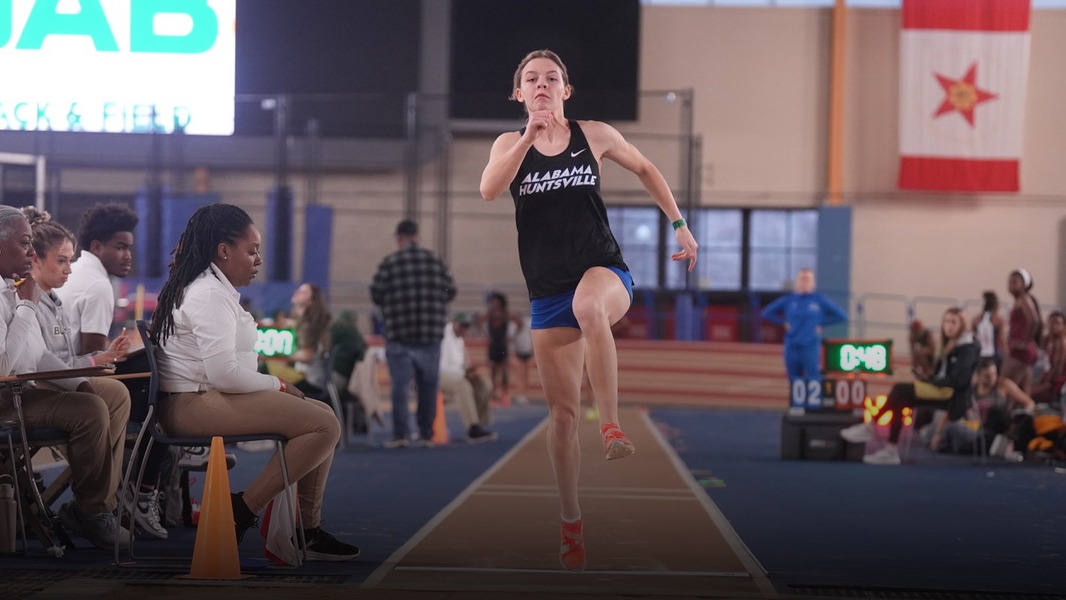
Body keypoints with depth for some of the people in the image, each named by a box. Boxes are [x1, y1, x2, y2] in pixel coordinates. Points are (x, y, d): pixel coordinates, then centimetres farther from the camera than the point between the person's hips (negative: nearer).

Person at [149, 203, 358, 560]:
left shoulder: (215, 289, 21)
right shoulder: (210, 295, -13)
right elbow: (224, 373, -22)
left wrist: (275, 387, 7)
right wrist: (278, 386, -8)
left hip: (203, 398, 11)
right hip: (194, 405, -11)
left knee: (322, 414, 9)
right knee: (324, 425, -20)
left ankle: (308, 530, 3)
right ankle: (243, 510, -17)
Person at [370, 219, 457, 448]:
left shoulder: (390, 263, -6)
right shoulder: (436, 262, 3)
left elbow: (376, 294, -6)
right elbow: (451, 292, 5)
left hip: (399, 335, -2)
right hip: (431, 335, 2)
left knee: (400, 384, 1)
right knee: (428, 386, 9)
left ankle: (400, 434, -4)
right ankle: (427, 435, 11)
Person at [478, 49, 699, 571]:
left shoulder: (595, 135, 5)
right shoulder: (510, 144, 6)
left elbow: (644, 169, 20)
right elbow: (488, 190, -14)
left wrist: (679, 225, 15)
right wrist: (529, 136, -23)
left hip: (605, 271, -2)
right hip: (547, 291, 2)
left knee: (588, 303, -41)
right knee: (562, 409, 3)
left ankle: (611, 423, -33)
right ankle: (570, 523, 14)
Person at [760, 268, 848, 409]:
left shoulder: (819, 300, 2)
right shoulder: (788, 300, 7)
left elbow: (841, 315, 3)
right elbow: (767, 313, 16)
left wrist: (821, 323, 0)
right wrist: (783, 322, 5)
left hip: (811, 346, -3)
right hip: (792, 347, 3)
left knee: (813, 380, -9)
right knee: (795, 381, 6)